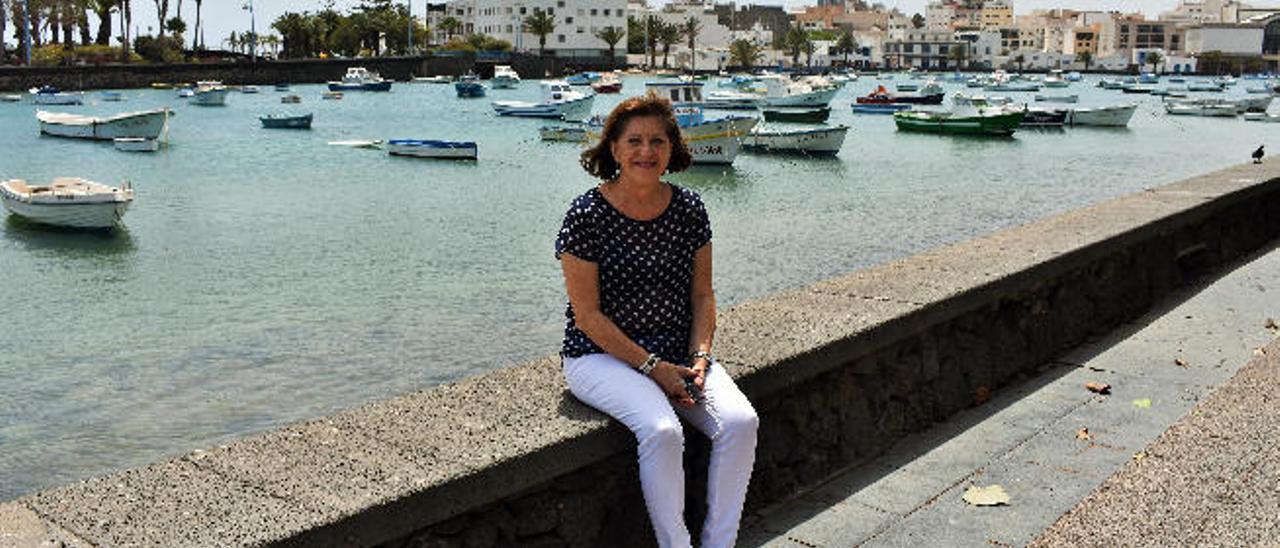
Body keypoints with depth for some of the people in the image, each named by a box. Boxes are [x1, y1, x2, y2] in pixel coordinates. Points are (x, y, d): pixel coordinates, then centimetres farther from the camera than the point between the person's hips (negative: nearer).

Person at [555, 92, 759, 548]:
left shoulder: (689, 209, 3)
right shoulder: (587, 215, -11)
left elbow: (702, 294, 9)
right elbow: (588, 315, -12)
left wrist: (699, 356, -7)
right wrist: (652, 366, -15)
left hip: (679, 353, 5)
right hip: (601, 355, -5)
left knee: (740, 421, -18)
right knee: (662, 431, -30)